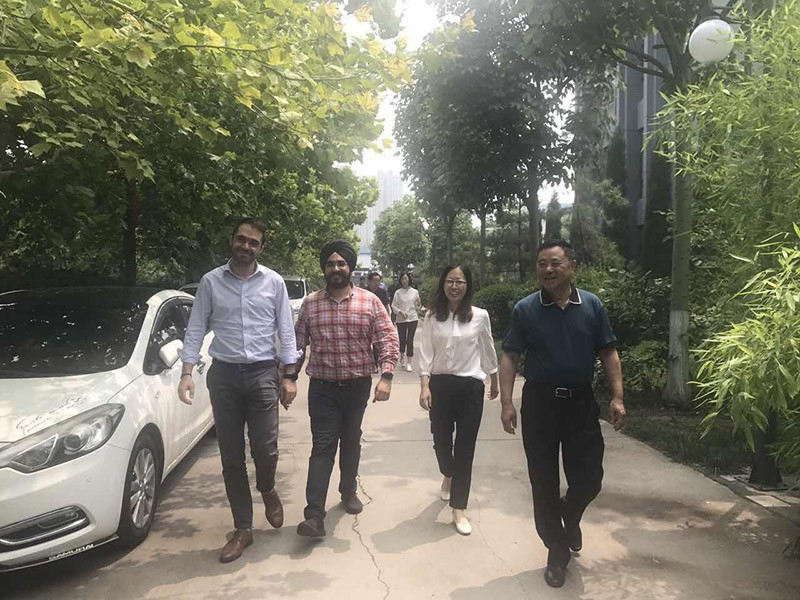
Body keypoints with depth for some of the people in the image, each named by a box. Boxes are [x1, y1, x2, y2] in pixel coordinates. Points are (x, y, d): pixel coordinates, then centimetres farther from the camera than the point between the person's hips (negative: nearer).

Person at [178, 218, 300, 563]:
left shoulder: (274, 282, 2)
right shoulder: (211, 281, 3)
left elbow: (286, 330, 4)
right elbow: (196, 328, 5)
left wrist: (290, 375, -1)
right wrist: (187, 372, -5)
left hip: (263, 373, -1)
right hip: (223, 375, 1)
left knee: (265, 448, -5)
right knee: (231, 456, 6)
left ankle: (267, 490, 31)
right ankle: (243, 528, 19)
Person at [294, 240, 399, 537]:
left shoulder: (370, 302, -3)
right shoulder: (310, 304, 2)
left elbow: (387, 339, -6)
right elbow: (298, 343, 6)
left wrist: (386, 376, -16)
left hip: (358, 386, 1)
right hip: (322, 387, 0)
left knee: (351, 441, 16)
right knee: (322, 447, -4)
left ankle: (348, 490, 38)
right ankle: (314, 515, -5)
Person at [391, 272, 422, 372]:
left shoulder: (415, 292, 4)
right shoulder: (398, 292, 1)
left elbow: (417, 307, 9)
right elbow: (393, 305, 1)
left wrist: (419, 306, -12)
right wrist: (400, 312, -14)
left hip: (412, 318, 0)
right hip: (401, 319, 0)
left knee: (410, 340, -5)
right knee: (402, 339, 6)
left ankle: (408, 362, 2)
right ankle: (402, 358, 30)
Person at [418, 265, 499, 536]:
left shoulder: (480, 316, -4)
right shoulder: (433, 316, -1)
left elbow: (488, 351, 8)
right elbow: (425, 353, -2)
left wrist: (494, 380, 18)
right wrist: (424, 386, -11)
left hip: (470, 387, -1)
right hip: (440, 385, 2)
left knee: (465, 447, 1)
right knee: (441, 440, 13)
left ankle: (458, 508, 12)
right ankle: (448, 475, 48)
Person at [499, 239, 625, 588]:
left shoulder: (592, 305, 0)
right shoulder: (525, 309, -3)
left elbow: (608, 353, 5)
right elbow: (510, 357, -2)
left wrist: (617, 396, -4)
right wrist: (507, 403, -10)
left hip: (581, 402, 1)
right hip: (540, 402, -1)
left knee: (589, 479, 5)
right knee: (544, 483, 7)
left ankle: (570, 517, 41)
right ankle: (557, 551, 27)